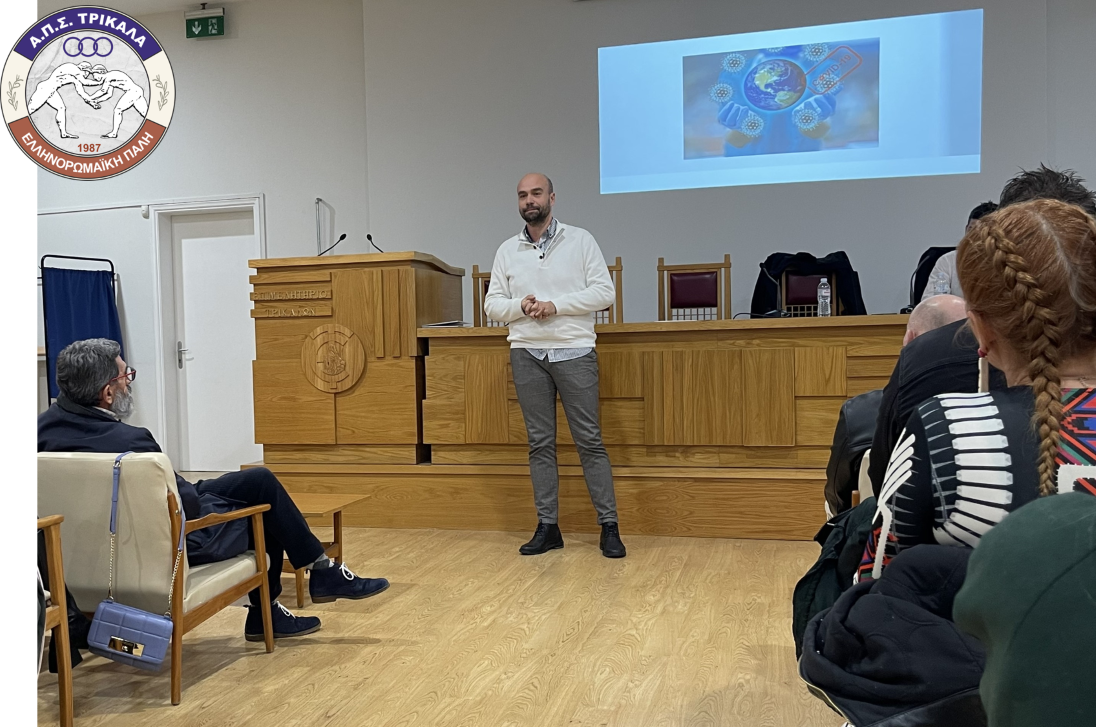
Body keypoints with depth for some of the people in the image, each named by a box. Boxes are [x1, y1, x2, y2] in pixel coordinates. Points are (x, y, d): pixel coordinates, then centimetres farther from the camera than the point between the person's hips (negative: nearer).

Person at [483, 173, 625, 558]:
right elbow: (492, 304, 9)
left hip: (574, 351, -3)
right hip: (527, 353, 3)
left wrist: (556, 305, -13)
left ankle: (609, 526, 7)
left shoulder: (580, 240, 2)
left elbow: (605, 292, -4)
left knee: (589, 440, -1)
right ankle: (547, 526, 14)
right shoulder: (507, 250, 10)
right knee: (540, 443, 6)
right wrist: (520, 306, -11)